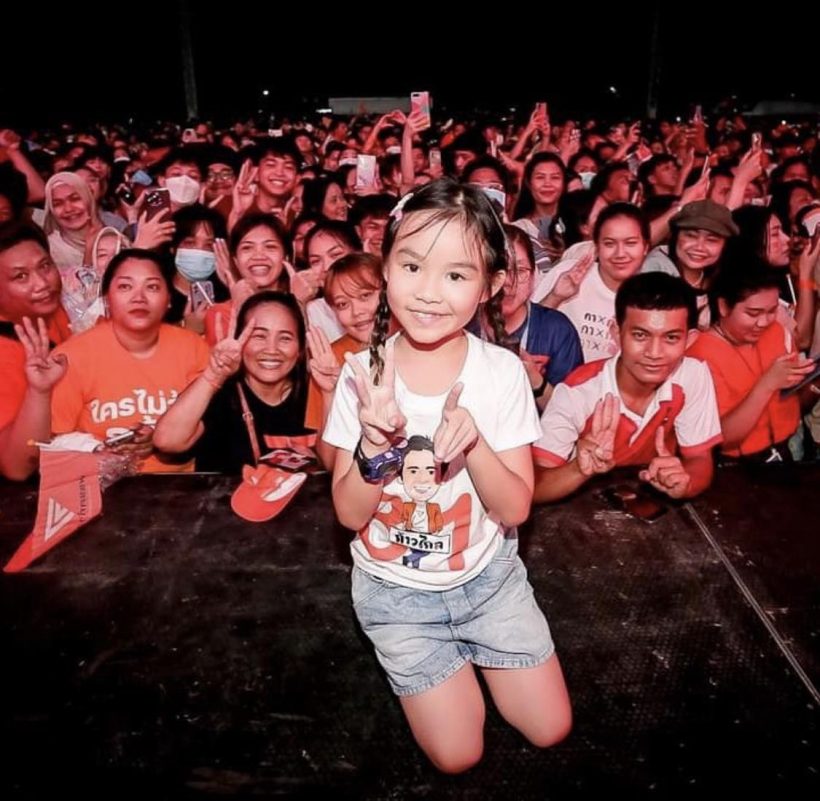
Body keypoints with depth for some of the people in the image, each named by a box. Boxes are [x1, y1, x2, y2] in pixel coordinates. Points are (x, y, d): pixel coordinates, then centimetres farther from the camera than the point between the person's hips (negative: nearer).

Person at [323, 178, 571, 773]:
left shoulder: (502, 372, -18)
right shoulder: (364, 374, -18)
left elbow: (514, 510, -15)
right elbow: (350, 514, -14)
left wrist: (472, 441, -34)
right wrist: (375, 446, -34)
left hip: (487, 574, 1)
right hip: (397, 588, 0)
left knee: (551, 730, 7)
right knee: (458, 754, 2)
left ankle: (467, 653, 30)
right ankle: (447, 661, 29)